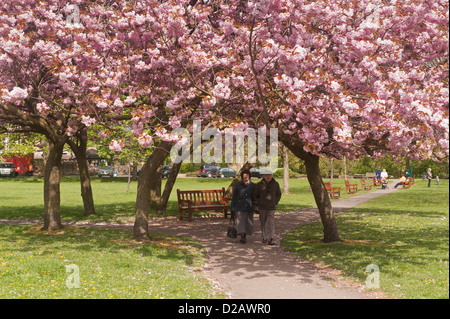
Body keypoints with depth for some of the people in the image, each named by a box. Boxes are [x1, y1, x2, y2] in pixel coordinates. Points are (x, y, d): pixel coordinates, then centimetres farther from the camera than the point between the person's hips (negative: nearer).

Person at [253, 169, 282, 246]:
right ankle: (265, 238, 20)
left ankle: (271, 239, -11)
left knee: (271, 223, -10)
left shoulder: (275, 184, 1)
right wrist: (258, 203, -1)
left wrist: (275, 202, 5)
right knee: (263, 223, 8)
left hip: (271, 208, 0)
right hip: (262, 208, 1)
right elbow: (254, 195, 7)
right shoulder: (259, 185, -3)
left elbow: (279, 194, 15)